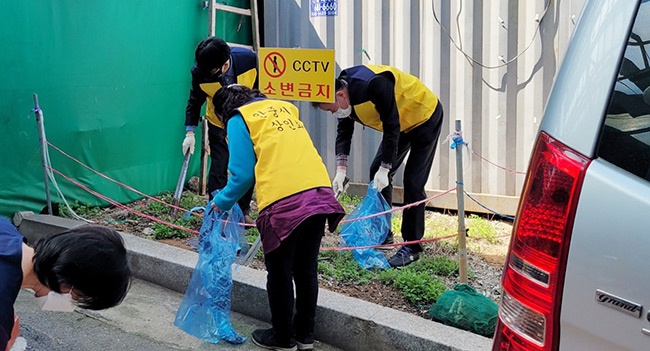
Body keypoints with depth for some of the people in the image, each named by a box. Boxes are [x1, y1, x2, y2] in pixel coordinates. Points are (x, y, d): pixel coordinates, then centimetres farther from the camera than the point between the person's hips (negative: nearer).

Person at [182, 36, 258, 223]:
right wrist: (190, 131, -12)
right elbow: (195, 101, -7)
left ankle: (244, 212, 20)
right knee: (218, 167, -8)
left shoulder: (249, 58, -27)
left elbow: (260, 87, -8)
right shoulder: (200, 72, -25)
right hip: (219, 124, -1)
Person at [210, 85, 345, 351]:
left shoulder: (239, 119, 6)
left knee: (279, 273, 12)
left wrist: (222, 203, 17)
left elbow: (243, 174, -1)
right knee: (306, 269, 19)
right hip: (320, 193, 6)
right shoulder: (286, 107, 24)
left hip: (283, 202, -6)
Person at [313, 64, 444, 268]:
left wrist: (385, 169, -29)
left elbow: (391, 127, -32)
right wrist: (341, 170, -15)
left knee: (412, 182, -12)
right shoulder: (345, 99, -10)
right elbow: (343, 133, -3)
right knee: (376, 171, 7)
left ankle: (412, 247, -4)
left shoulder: (374, 85, -36)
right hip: (401, 125, 9)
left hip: (425, 117, -9)